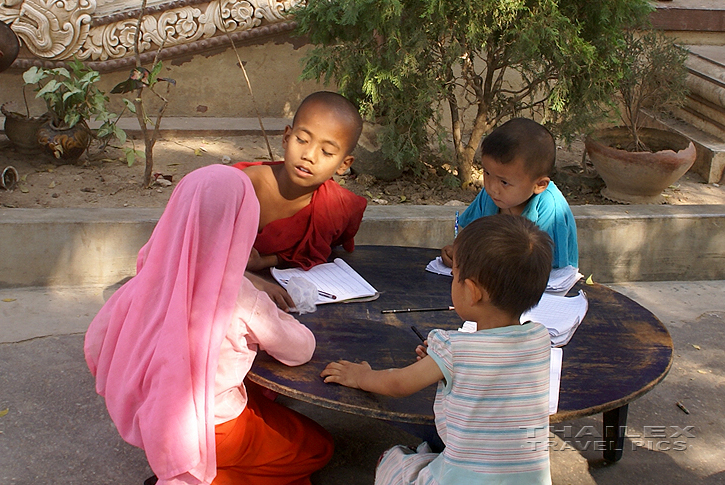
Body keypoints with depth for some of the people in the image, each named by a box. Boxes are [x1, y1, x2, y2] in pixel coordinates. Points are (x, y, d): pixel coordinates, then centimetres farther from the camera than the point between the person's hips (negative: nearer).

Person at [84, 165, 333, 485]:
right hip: (210, 431, -6)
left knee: (261, 395, 29)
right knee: (319, 446, 15)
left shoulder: (152, 278, -14)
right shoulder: (243, 303, -28)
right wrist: (273, 315, 4)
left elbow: (96, 345, -4)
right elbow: (302, 350, -12)